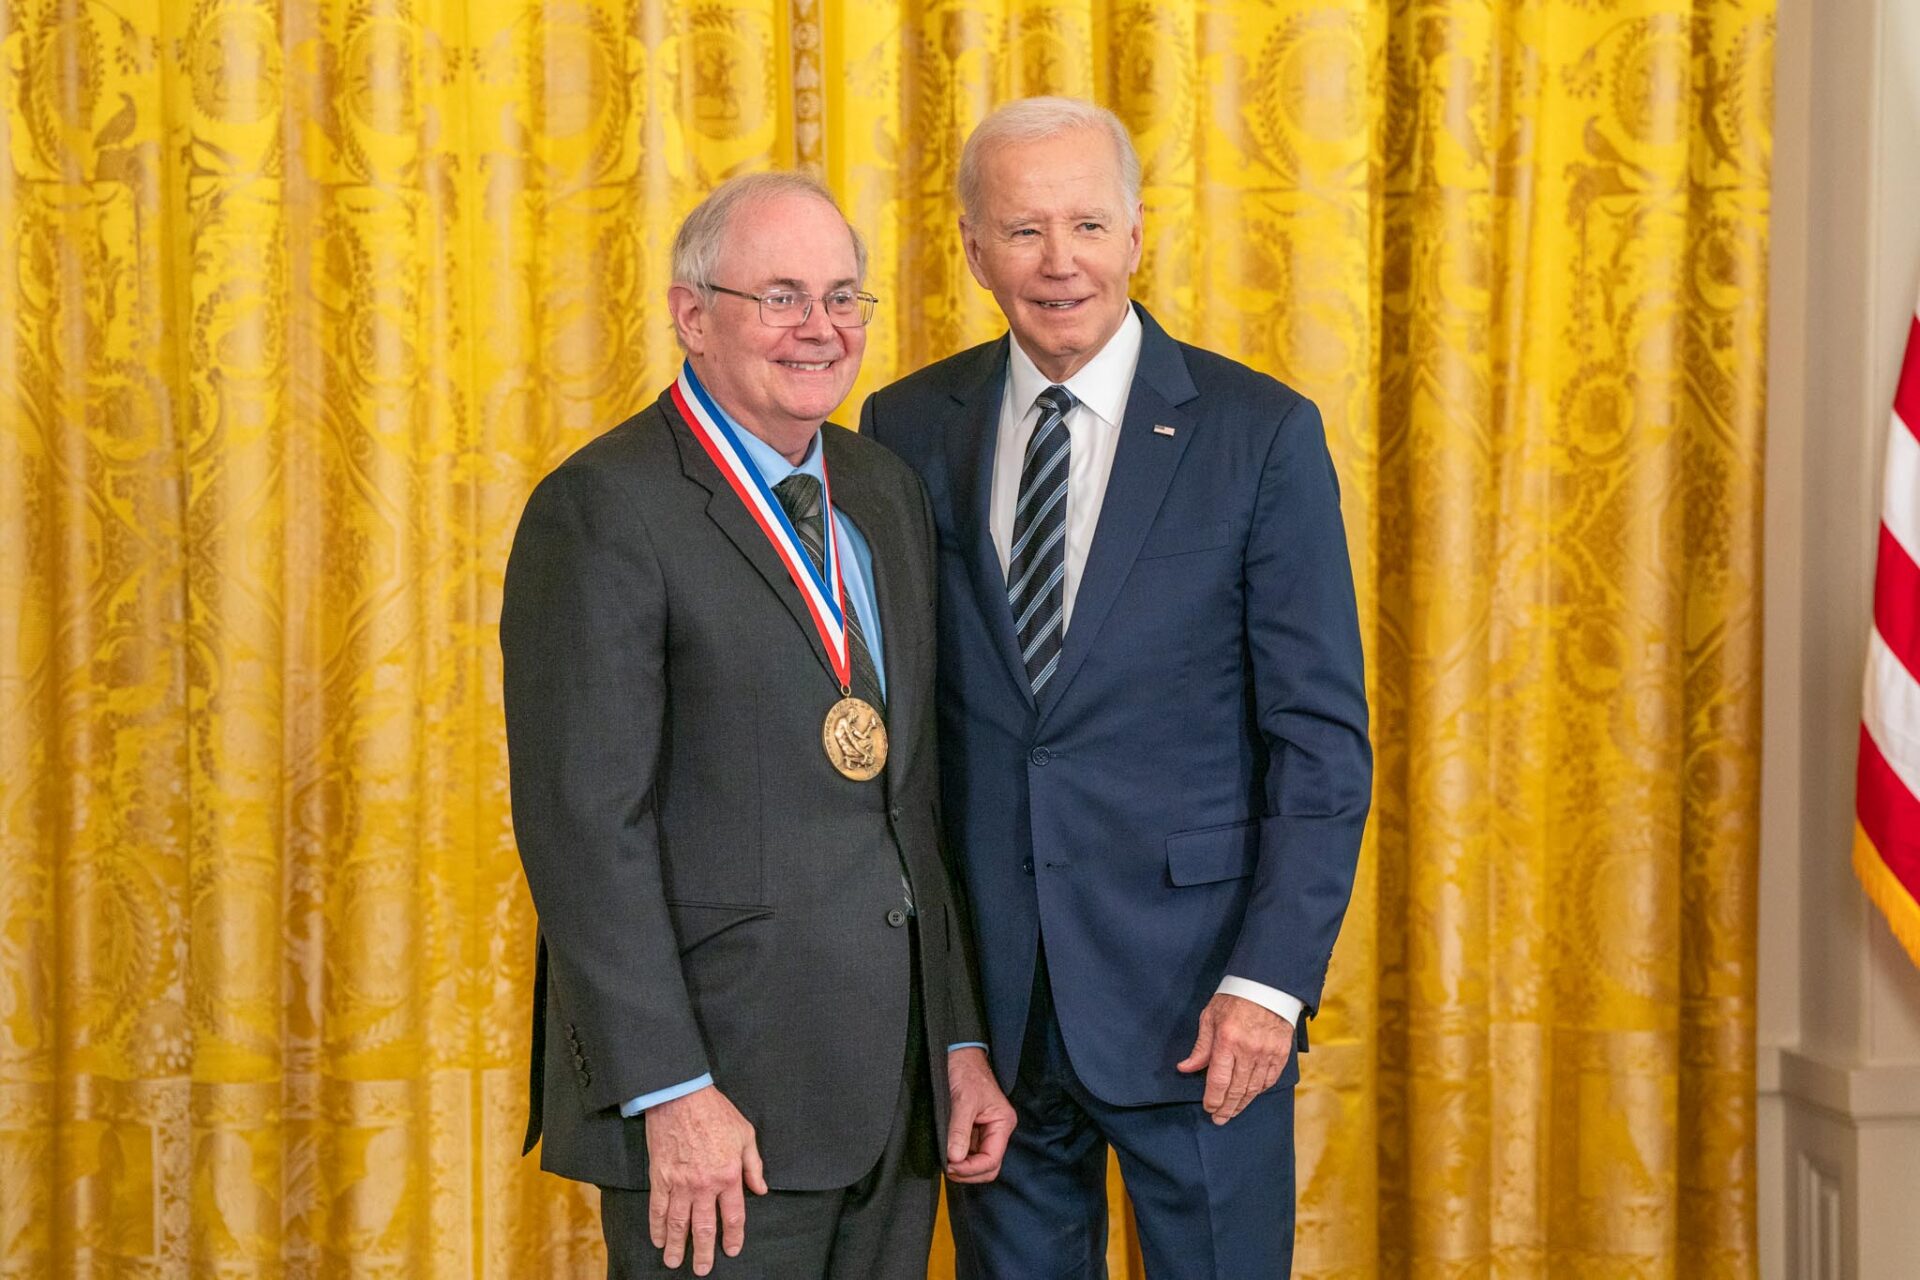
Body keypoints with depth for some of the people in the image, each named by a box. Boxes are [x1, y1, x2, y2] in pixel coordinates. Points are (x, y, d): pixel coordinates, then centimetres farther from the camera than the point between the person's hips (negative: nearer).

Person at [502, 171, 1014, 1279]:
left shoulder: (888, 492, 12)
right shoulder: (605, 511, -10)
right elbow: (584, 823, -16)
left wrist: (961, 1037, 12)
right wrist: (669, 1094, -19)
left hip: (894, 1088, 7)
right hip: (720, 1082, -7)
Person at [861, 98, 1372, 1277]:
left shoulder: (1261, 433, -4)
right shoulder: (910, 430, 4)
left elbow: (1322, 734, -5)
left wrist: (1271, 979, -12)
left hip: (1189, 993, -2)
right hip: (984, 991, 3)